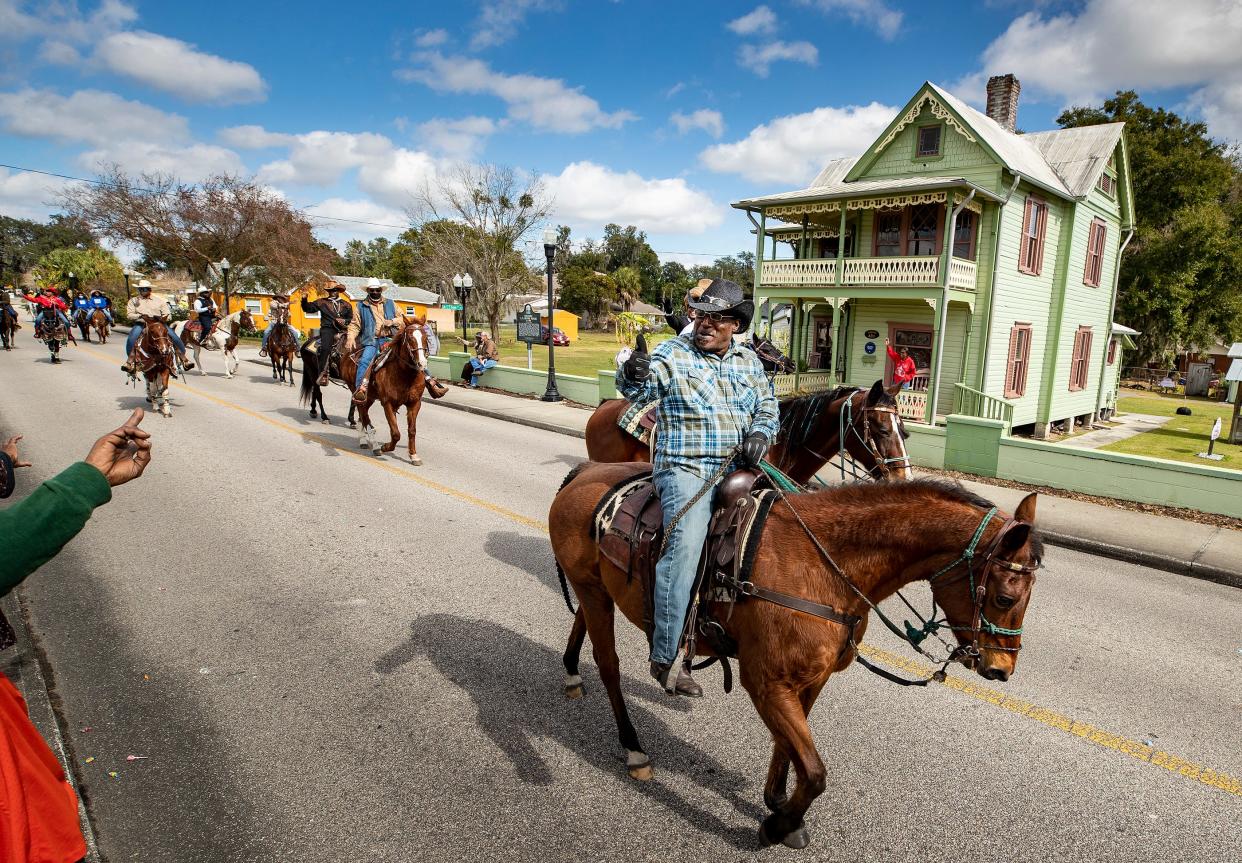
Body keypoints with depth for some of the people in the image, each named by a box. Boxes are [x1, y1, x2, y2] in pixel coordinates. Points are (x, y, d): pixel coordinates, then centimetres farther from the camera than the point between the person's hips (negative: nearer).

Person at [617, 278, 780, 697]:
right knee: (684, 546, -23)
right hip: (685, 469, -6)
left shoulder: (749, 361, 15)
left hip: (736, 468, 7)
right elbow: (639, 390, -16)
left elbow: (768, 407, 18)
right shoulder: (673, 353, -1)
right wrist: (634, 374, -39)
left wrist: (759, 434, -4)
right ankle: (666, 656, -16)